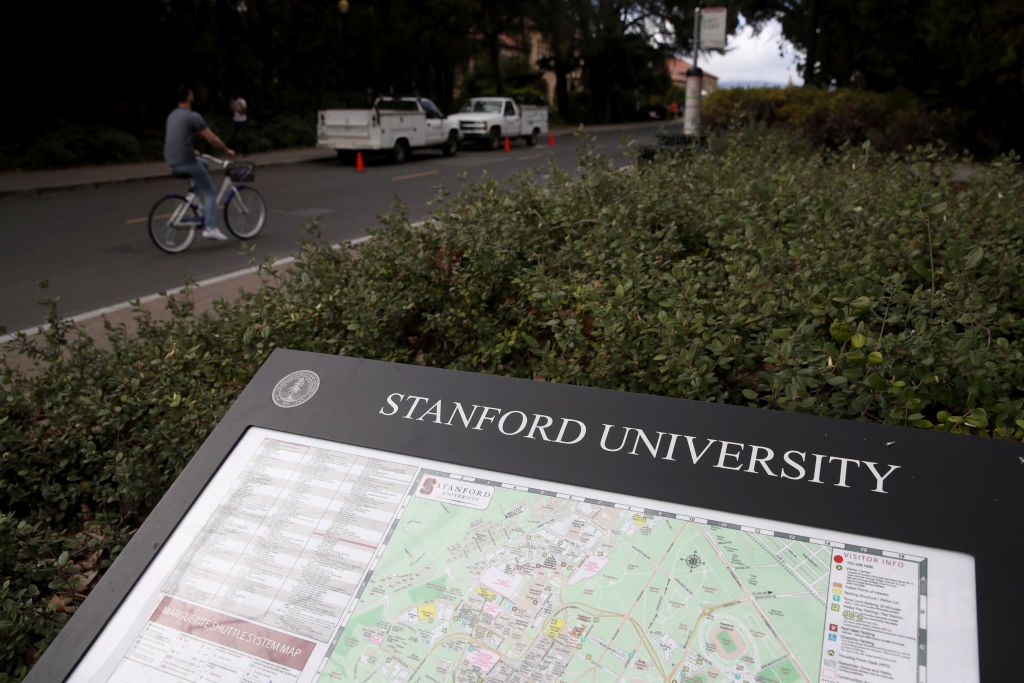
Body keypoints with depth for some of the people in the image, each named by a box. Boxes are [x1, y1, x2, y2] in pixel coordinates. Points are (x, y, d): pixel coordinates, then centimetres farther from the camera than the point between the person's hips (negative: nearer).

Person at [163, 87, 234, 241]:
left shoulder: (172, 116, 15)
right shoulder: (193, 117, -11)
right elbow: (212, 139, -10)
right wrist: (227, 150, 5)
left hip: (172, 162, 8)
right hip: (186, 162, -8)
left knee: (203, 163, 34)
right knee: (210, 192, 3)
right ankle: (210, 228, -4)